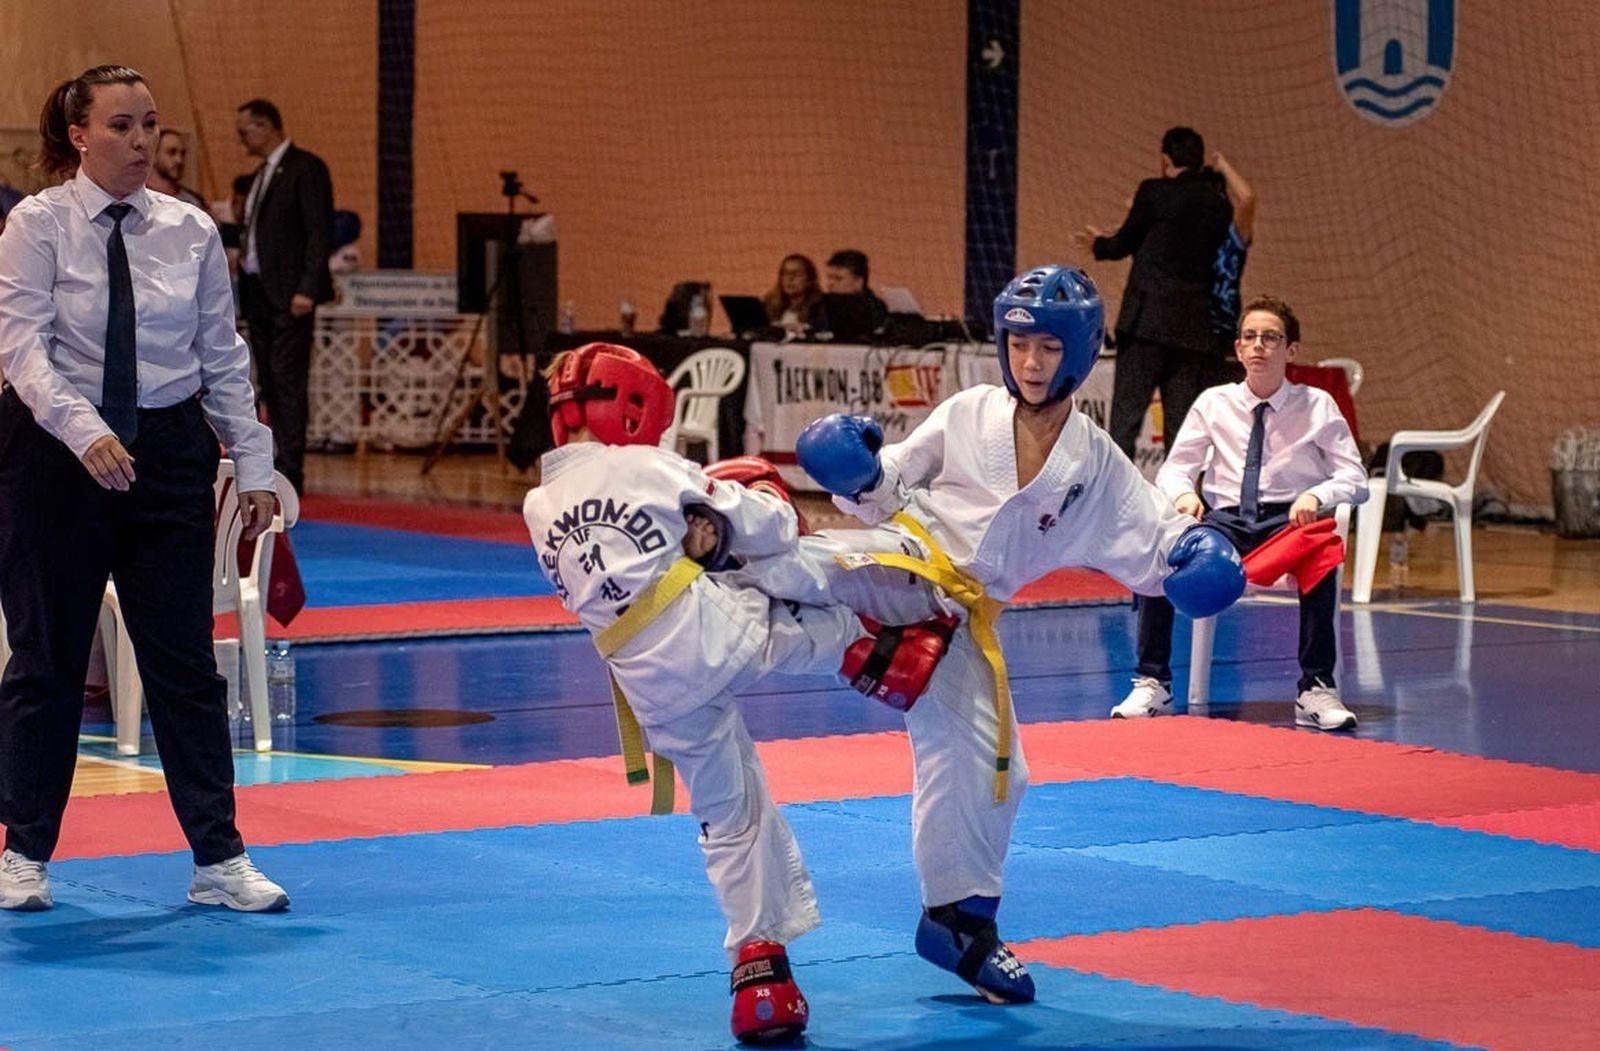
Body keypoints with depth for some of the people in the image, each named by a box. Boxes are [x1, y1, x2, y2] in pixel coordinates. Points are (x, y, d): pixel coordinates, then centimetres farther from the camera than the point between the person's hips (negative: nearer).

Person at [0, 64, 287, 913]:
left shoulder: (190, 232, 3)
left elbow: (223, 356, 7)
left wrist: (253, 466, 3)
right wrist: (84, 432, -29)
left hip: (169, 454, 2)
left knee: (184, 658, 2)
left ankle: (218, 859, 7)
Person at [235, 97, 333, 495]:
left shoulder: (305, 168, -8)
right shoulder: (262, 174, 19)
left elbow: (320, 232, -14)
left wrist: (307, 289, -19)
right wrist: (244, 251, 8)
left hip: (288, 293, -9)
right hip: (257, 291, 9)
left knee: (288, 382, -11)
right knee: (269, 383, 8)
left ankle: (290, 472, -12)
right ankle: (279, 463, 11)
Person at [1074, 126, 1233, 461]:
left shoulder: (1155, 192, -3)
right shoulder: (1220, 205, 10)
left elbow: (1124, 244, 6)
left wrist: (1097, 244, 29)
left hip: (1147, 321, -4)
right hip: (1195, 329, 4)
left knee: (1126, 414, -5)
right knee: (1183, 421, 5)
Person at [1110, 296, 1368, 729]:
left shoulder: (1318, 406, 4)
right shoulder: (1213, 404, 9)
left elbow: (1355, 479, 1)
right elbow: (1173, 469, 11)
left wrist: (1316, 496, -22)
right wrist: (1182, 493, -14)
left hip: (1287, 521, -2)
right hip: (1224, 521, 2)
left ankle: (1317, 689, -28)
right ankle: (1152, 684, -17)